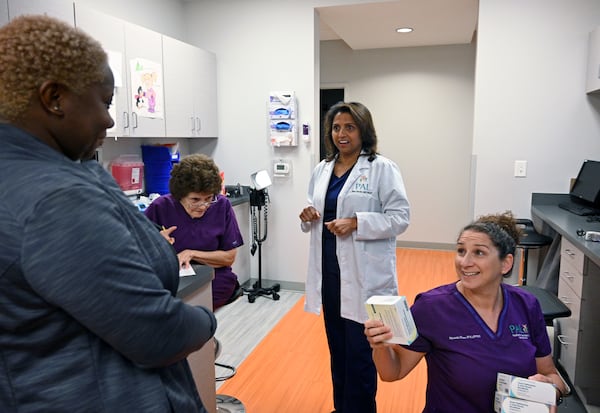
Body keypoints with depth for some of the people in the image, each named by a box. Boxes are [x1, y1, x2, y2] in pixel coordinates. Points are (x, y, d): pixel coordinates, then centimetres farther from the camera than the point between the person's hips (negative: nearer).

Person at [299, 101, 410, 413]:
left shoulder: (382, 168, -8)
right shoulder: (322, 170, 10)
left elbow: (400, 217, -12)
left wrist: (356, 223, -22)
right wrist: (308, 217, -4)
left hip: (364, 275, -6)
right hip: (329, 270, 6)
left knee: (360, 351, 4)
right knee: (337, 347, 19)